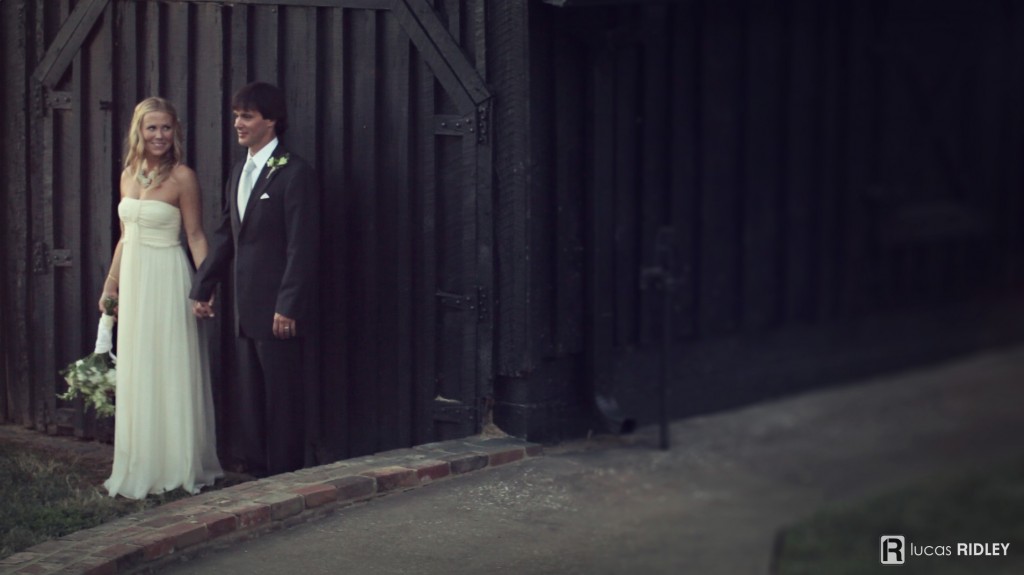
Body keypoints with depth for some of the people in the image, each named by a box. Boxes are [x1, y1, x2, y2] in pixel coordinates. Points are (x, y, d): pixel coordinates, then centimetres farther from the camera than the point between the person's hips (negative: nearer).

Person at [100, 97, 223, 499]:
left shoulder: (182, 177, -8)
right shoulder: (128, 175, 10)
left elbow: (196, 236, -8)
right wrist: (110, 285, 18)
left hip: (168, 280, -7)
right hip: (133, 281, 7)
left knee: (172, 372, -1)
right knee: (135, 375, 10)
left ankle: (178, 467, 8)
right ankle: (141, 469, 20)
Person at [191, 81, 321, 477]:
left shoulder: (294, 173, -12)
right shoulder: (238, 173, 15)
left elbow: (303, 246, -16)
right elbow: (225, 236, 20)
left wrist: (288, 307, -19)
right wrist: (202, 288, 16)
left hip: (279, 312, -8)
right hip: (247, 310, 8)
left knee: (283, 399, 0)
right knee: (250, 398, 13)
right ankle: (256, 471, 22)